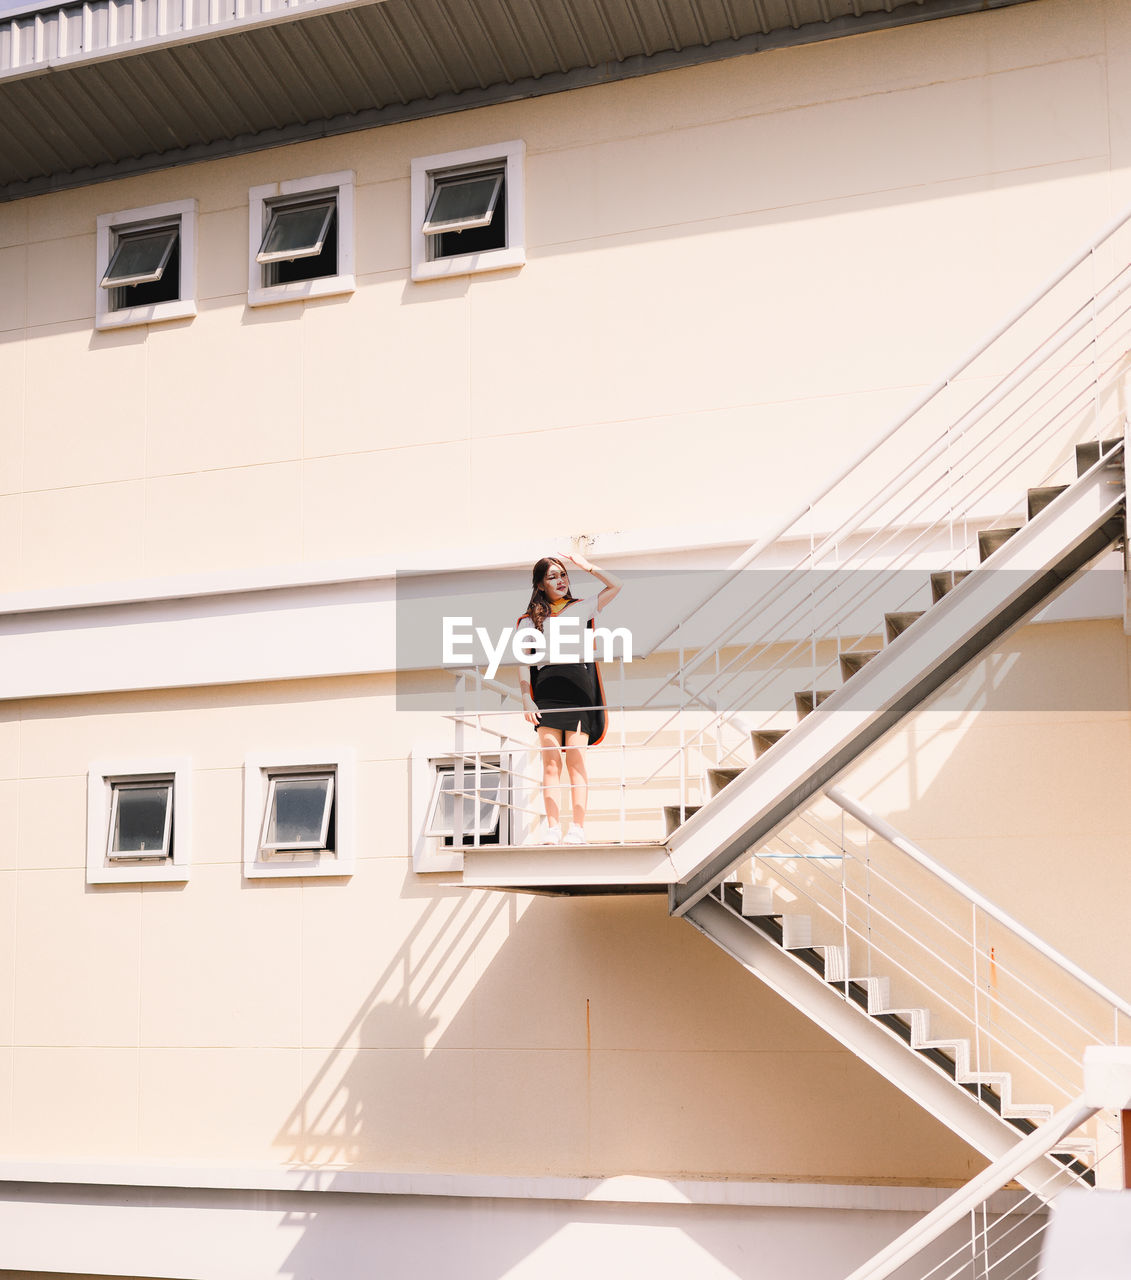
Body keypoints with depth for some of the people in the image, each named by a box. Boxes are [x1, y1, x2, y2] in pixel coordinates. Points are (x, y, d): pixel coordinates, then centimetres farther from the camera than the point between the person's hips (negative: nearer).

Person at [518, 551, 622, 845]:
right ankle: (552, 828, -8)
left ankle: (578, 828, -9)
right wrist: (526, 699, -4)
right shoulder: (531, 620, 17)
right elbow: (523, 664, 9)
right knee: (550, 763, -6)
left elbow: (615, 586, 16)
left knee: (576, 760, -7)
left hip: (577, 686, 0)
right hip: (546, 688, 0)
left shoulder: (580, 609, 19)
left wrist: (585, 566, 18)